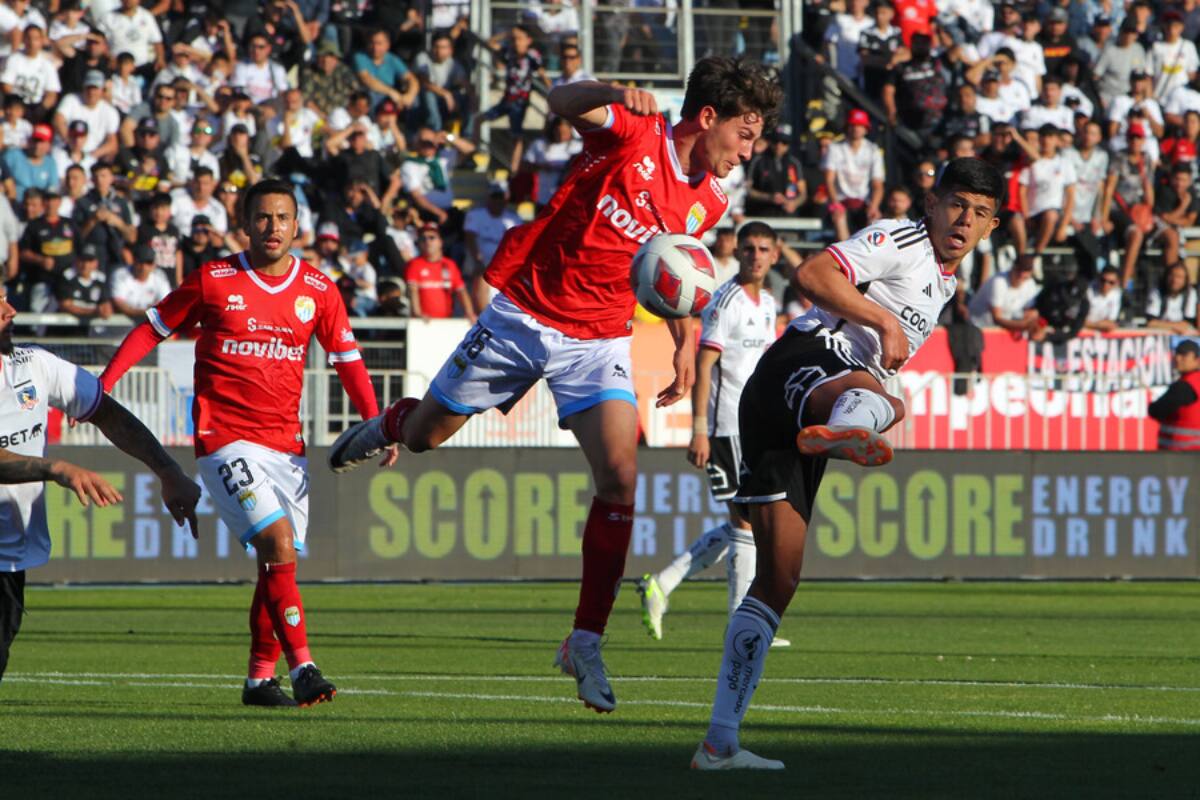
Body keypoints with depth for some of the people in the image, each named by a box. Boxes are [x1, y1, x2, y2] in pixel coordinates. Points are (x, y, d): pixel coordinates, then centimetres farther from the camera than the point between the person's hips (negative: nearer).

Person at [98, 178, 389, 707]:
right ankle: (302, 667, -21)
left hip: (286, 442, 4)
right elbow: (152, 329, 8)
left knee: (278, 564, 2)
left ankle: (260, 678, 14)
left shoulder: (318, 291, 7)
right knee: (279, 546, -19)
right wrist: (102, 386, 0)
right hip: (225, 440, -4)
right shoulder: (212, 281, -1)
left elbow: (348, 361, 14)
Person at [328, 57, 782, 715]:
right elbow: (562, 101, -31)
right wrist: (613, 94, -51)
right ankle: (387, 426, 52)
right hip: (524, 312, -3)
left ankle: (585, 643, -8)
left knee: (619, 477, -16)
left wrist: (685, 345, 9)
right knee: (423, 435, 10)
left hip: (598, 342, 3)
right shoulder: (632, 134, -14)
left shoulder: (706, 204, 3)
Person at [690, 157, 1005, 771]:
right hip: (802, 361, -9)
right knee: (880, 399, -44)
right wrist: (885, 320, -15)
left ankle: (720, 742, 6)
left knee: (778, 578, 6)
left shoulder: (943, 283, 30)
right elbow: (812, 275, -16)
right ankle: (843, 429, -84)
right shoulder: (899, 242, 0)